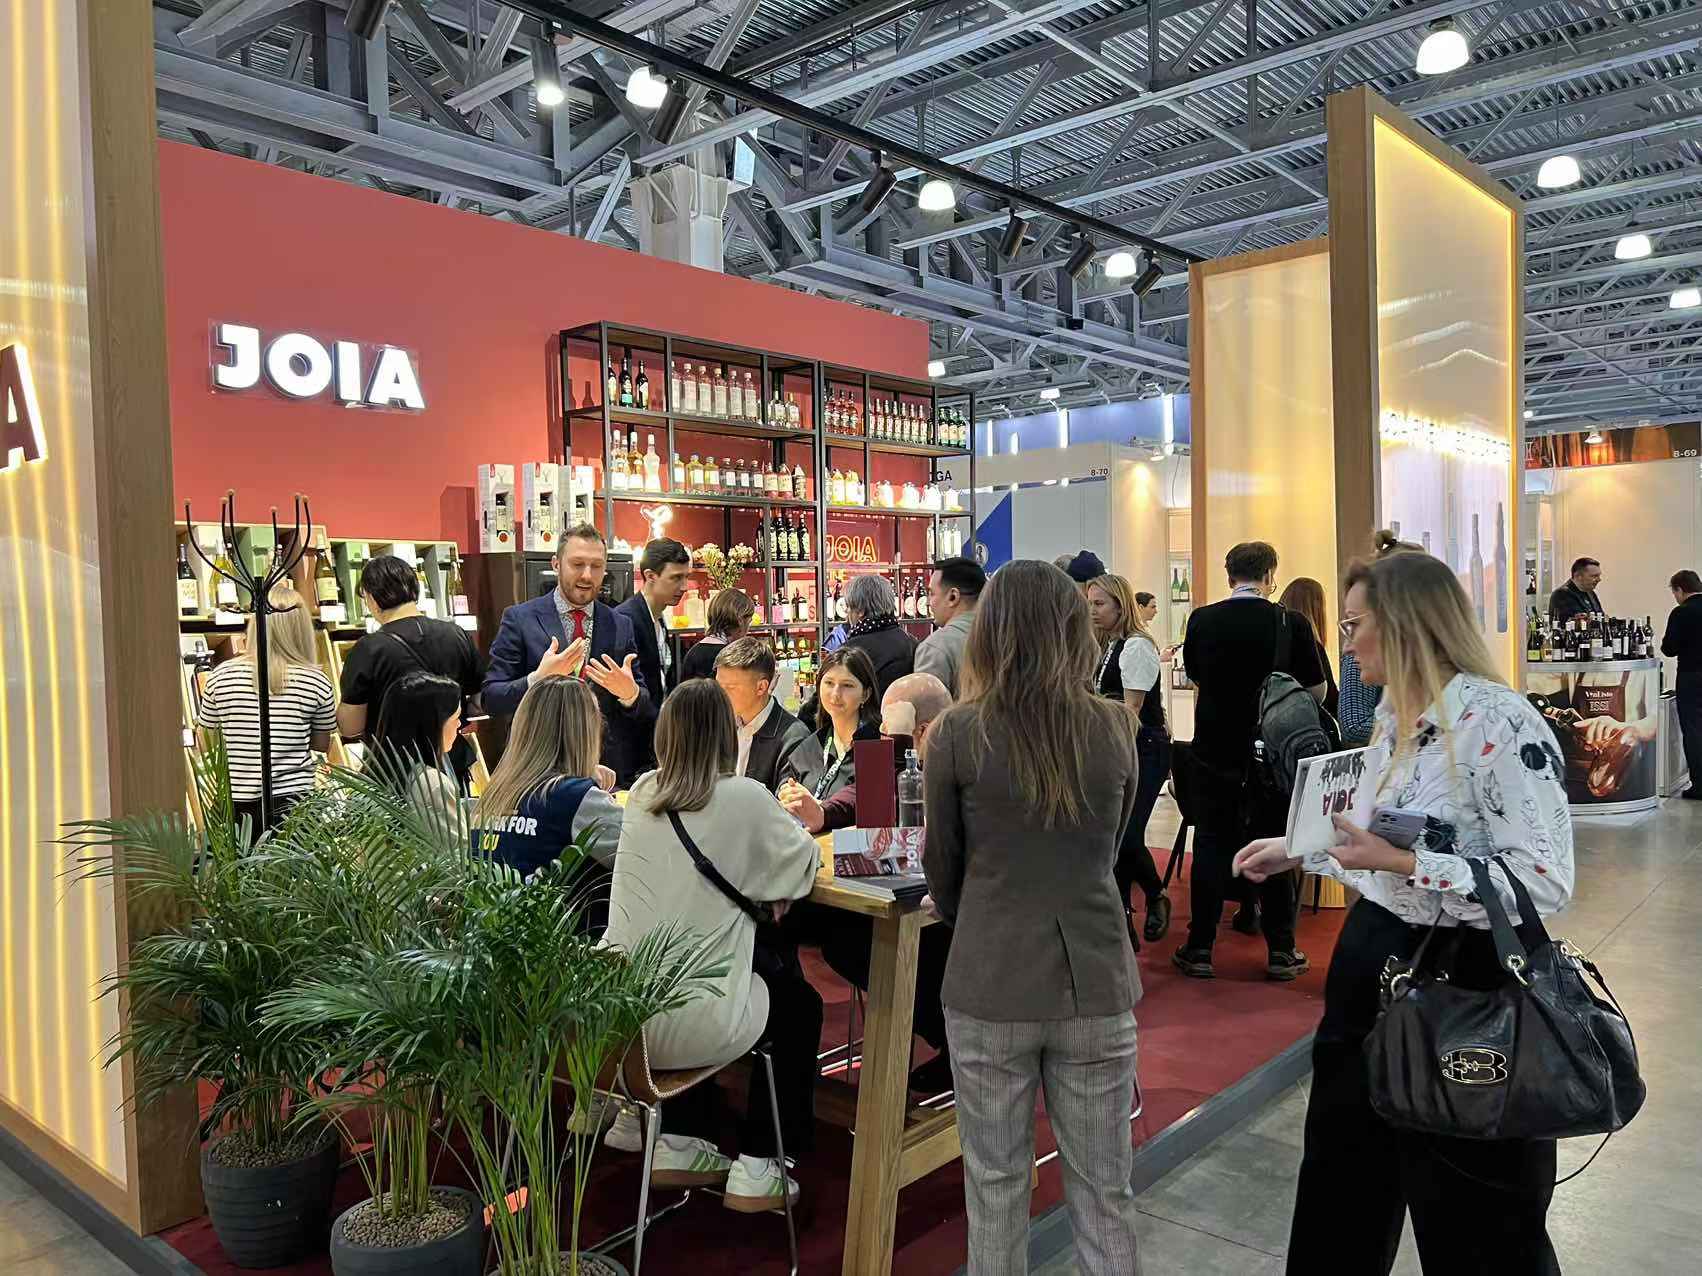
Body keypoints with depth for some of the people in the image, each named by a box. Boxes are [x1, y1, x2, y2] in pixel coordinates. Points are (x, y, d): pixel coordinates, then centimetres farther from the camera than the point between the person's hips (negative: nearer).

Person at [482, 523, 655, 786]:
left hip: (610, 769, 3)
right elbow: (491, 698, -7)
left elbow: (647, 712, 6)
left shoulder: (621, 625, 5)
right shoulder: (519, 619, -3)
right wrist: (538, 679, -24)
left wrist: (630, 693, -16)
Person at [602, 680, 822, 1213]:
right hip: (691, 1024, -5)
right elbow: (806, 859, 4)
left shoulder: (641, 794, 5)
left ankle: (678, 1146, 35)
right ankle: (756, 1170, 24)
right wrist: (767, 879, 23)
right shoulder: (744, 799, -12)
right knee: (799, 1003, 23)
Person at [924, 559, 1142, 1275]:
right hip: (1095, 980, 2)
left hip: (989, 987, -2)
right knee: (1104, 1196, 15)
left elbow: (942, 870, 1)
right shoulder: (1116, 729, -4)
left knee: (996, 1192, 14)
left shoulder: (957, 735, -11)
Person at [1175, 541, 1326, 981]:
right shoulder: (1292, 623, -9)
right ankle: (1281, 951, 15)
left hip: (1214, 750, 1)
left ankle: (1200, 949, 11)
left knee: (1211, 845, 8)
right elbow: (1317, 692, -1)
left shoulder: (1202, 620, -6)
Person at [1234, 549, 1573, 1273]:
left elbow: (1545, 884, -25)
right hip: (1370, 962, 8)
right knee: (1344, 1186, 23)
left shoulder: (1500, 724, -20)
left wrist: (1403, 864, -28)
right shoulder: (1394, 716, 7)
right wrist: (1296, 851, 17)